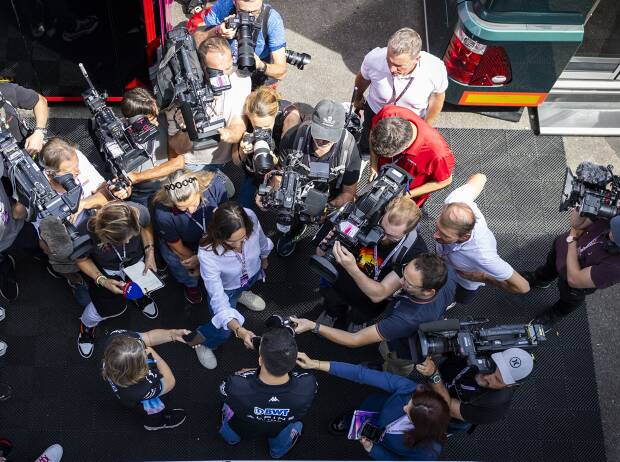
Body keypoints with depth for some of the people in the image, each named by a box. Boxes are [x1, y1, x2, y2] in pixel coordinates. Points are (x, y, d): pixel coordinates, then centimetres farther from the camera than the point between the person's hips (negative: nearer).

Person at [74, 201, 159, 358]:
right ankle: (87, 325, 24)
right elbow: (82, 260, -16)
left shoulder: (139, 212, -36)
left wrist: (150, 253, -16)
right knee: (112, 306, -11)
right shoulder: (85, 233, -40)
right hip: (105, 269, -3)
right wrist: (102, 280, -28)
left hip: (136, 259, 3)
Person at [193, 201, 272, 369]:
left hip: (252, 275, 4)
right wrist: (239, 330, -53)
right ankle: (201, 339, 21)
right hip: (225, 287, -3)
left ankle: (240, 293, 64)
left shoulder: (251, 219, -36)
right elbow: (218, 300, -40)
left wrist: (264, 258, 12)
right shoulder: (207, 254, -44)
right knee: (223, 332, -11)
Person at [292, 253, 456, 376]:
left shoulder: (409, 319, -52)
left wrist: (313, 326, -44)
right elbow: (379, 293, -34)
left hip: (402, 351, -5)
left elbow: (355, 340, -42)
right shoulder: (444, 272, -35)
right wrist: (352, 268, -48)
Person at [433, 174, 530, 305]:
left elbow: (523, 287, -37)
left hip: (469, 275, -3)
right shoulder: (454, 200, -44)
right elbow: (479, 178, -21)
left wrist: (482, 278, -25)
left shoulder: (482, 256, -53)